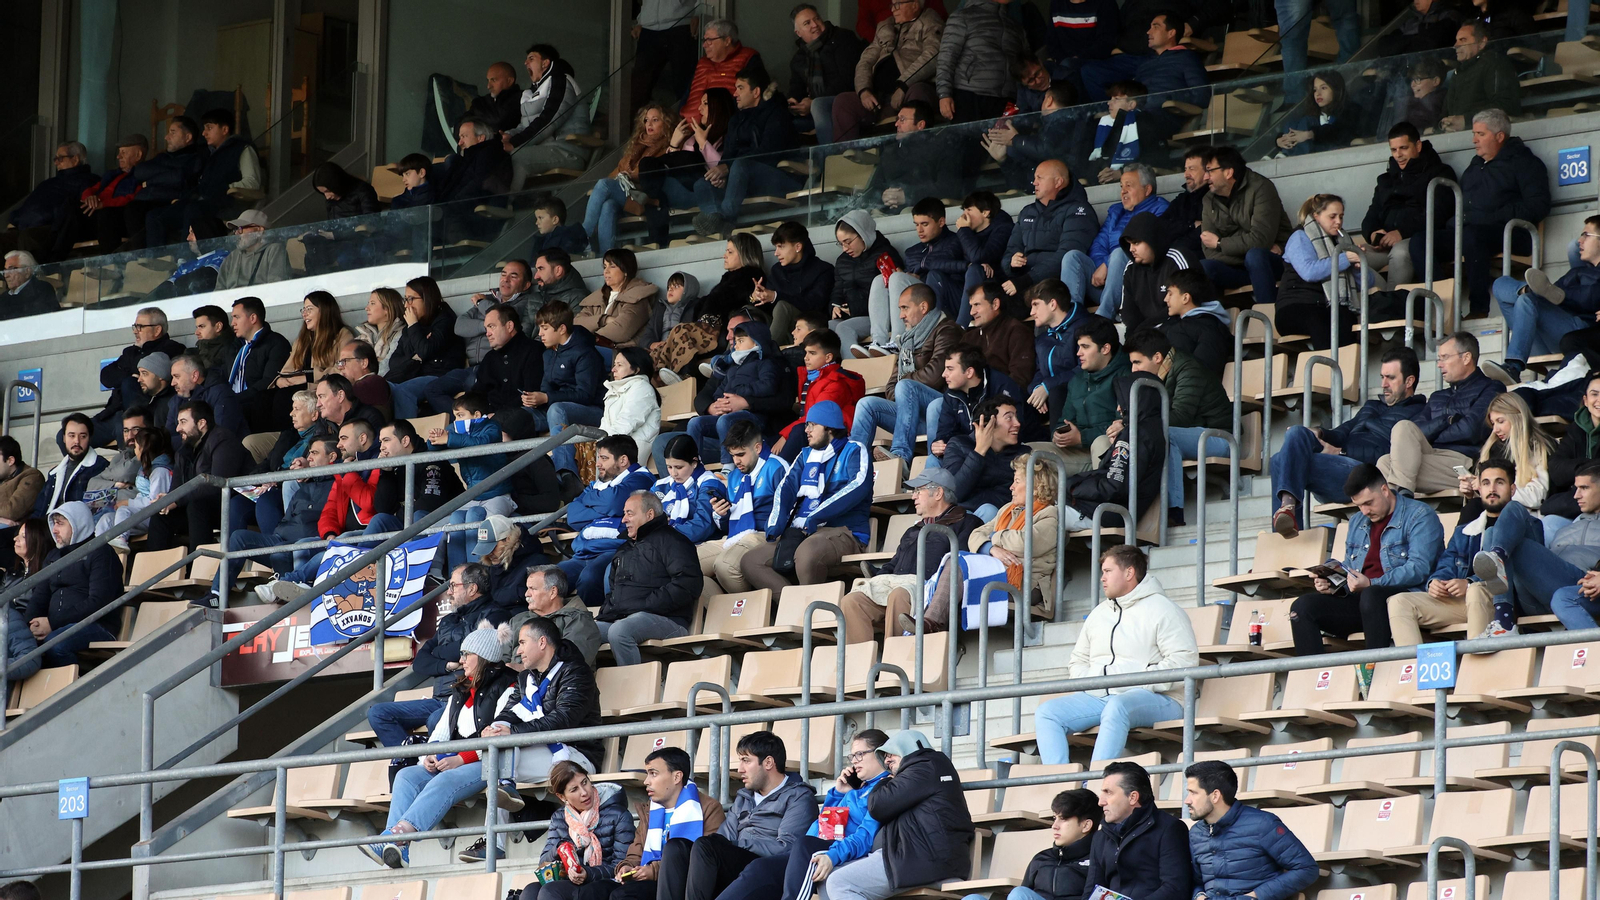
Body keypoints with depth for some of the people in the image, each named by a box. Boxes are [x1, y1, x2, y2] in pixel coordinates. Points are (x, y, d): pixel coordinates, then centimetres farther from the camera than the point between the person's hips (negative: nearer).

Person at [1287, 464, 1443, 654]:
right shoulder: (1357, 523, 23)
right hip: (1359, 599, 7)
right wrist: (1333, 584, 2)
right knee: (1303, 606, -12)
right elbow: (1348, 569, 27)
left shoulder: (1419, 516, -2)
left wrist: (1370, 584, -22)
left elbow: (1418, 569, -14)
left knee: (1371, 596, -39)